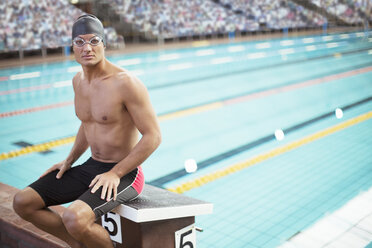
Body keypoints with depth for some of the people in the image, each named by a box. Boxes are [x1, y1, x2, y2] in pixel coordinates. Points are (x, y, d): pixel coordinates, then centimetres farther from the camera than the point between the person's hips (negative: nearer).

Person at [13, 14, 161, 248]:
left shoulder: (125, 83, -19)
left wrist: (115, 173, -19)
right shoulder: (78, 80, 6)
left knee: (74, 218, -32)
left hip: (124, 174, -8)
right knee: (22, 202, 1)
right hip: (91, 167, 8)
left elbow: (153, 136, -18)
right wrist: (69, 161, 11)